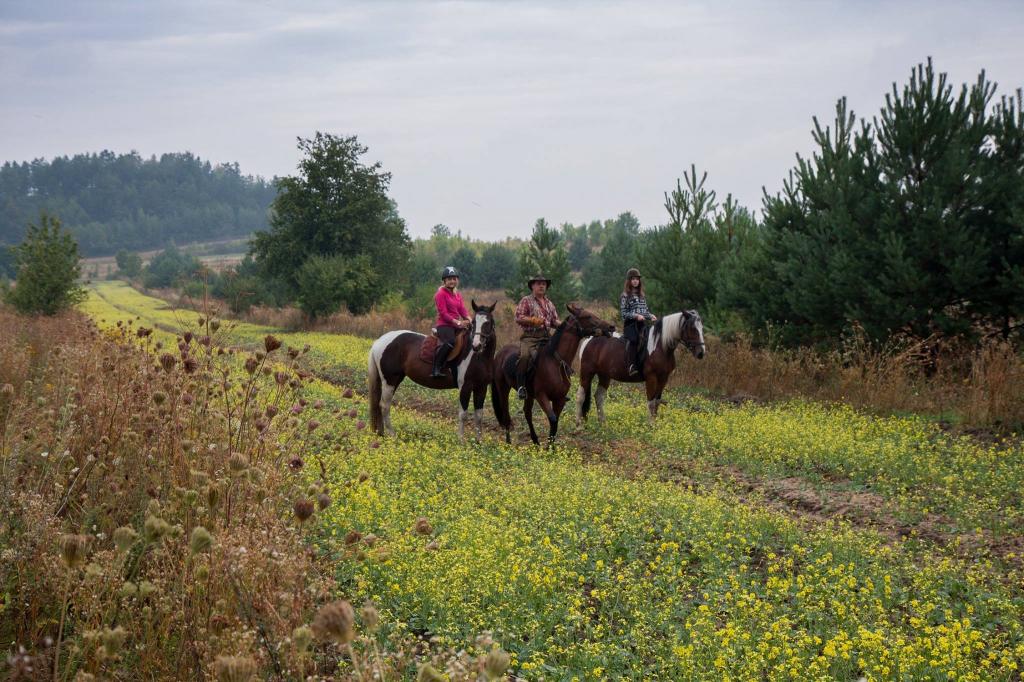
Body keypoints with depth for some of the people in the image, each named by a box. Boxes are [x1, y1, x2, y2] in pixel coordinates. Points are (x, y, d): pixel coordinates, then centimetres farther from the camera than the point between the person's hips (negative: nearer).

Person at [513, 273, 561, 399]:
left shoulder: (549, 303, 21)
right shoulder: (526, 301, 4)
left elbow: (555, 321, 24)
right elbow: (518, 318, -5)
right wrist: (533, 320, -20)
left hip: (546, 336, 6)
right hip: (530, 336, -5)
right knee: (525, 356, -30)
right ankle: (520, 386, -24)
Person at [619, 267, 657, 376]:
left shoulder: (642, 296, 20)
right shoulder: (625, 296, 3)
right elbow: (623, 313, -3)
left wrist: (651, 316, 2)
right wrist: (635, 316, -17)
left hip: (642, 324, 6)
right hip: (630, 323, -6)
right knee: (633, 340, -32)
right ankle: (631, 366, -40)